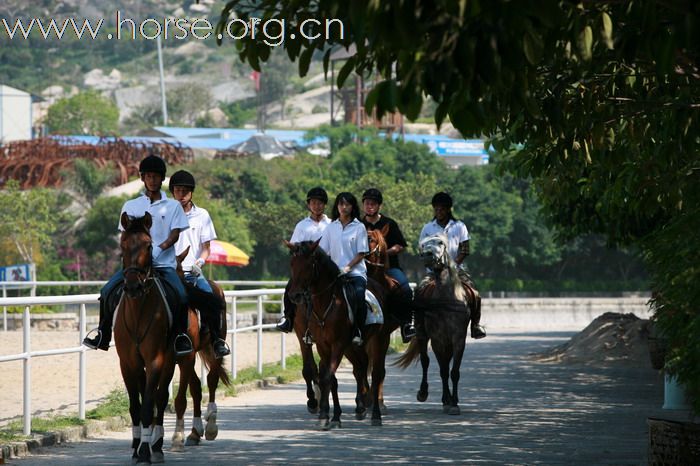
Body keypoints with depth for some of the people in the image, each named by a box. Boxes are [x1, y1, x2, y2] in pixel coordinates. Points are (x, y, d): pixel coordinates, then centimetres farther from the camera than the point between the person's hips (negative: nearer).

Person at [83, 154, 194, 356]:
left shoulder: (173, 206, 8)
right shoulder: (131, 206, 12)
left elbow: (175, 234, -1)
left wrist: (160, 248, -21)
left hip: (164, 263, -2)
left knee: (181, 295, -28)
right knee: (107, 291, -16)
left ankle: (181, 336, -9)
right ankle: (103, 336, -1)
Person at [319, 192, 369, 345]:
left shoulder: (359, 227, 5)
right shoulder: (331, 228, 14)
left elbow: (361, 253, -1)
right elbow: (323, 252, 11)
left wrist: (348, 267, -14)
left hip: (356, 271, -3)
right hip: (335, 272, 3)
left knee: (358, 294, -31)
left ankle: (358, 332, -20)